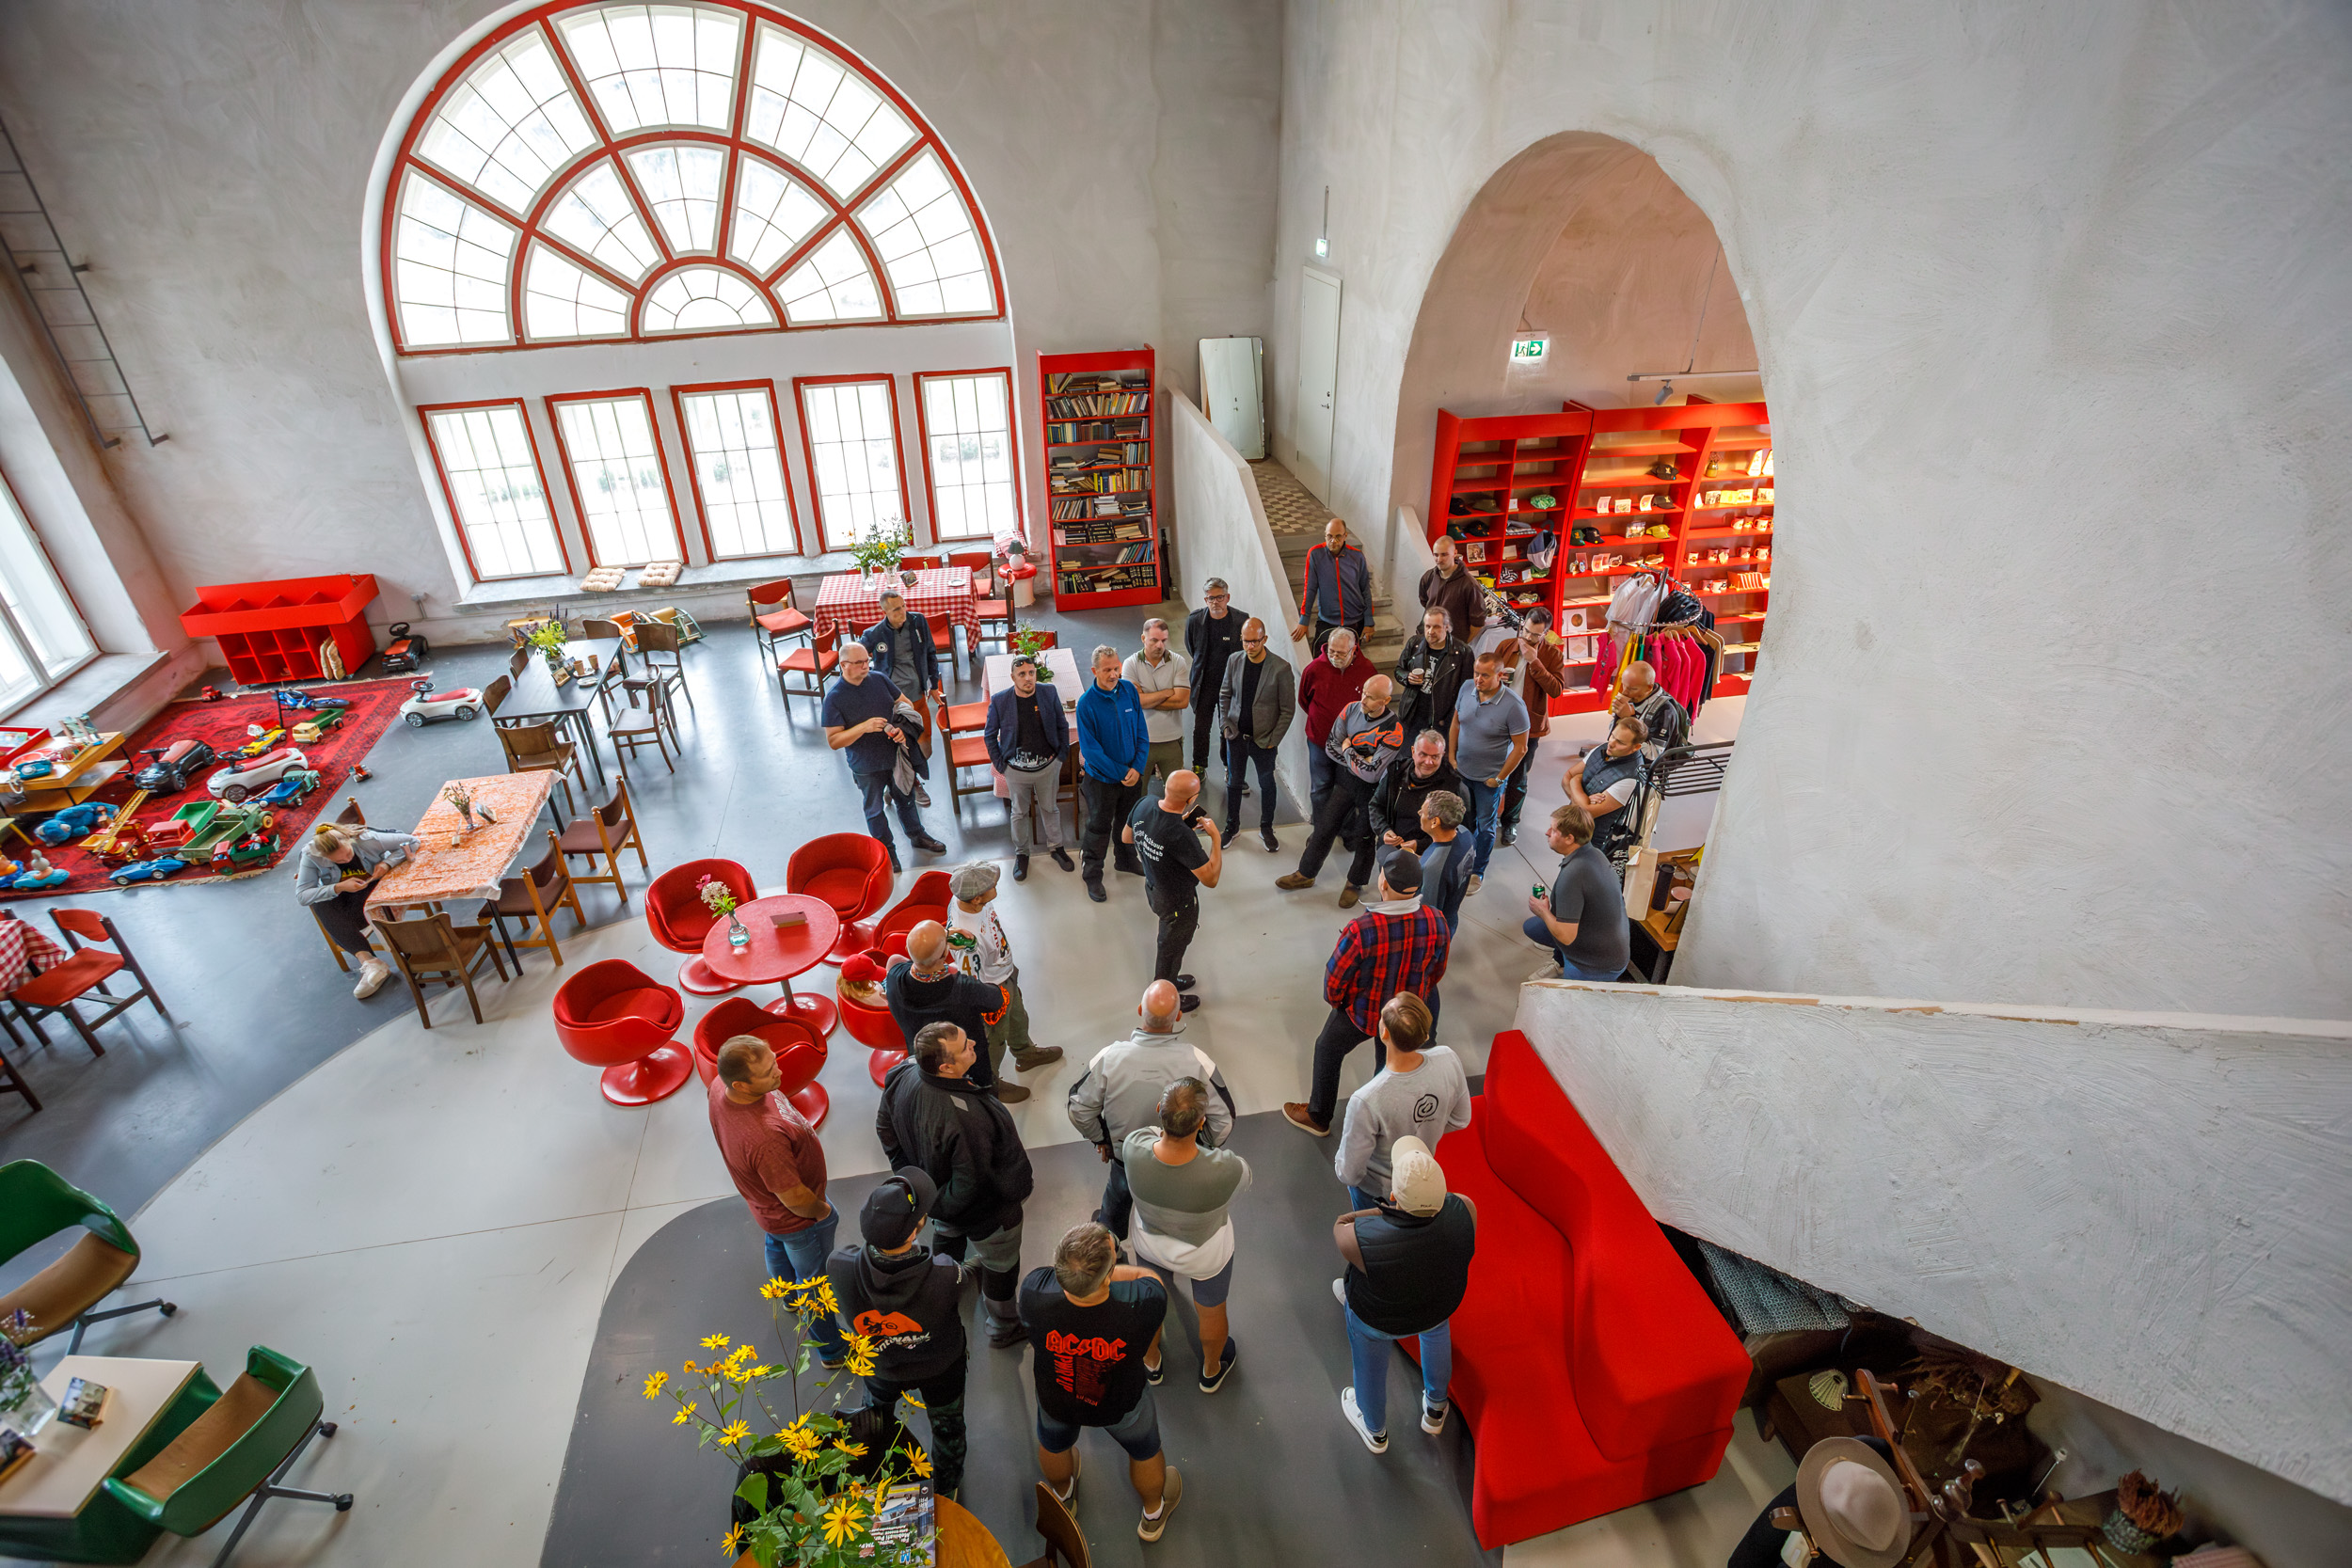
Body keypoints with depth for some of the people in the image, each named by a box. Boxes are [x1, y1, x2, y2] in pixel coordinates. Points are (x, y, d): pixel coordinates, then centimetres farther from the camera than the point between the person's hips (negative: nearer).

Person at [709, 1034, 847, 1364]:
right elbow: (795, 1198, -35)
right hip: (795, 1219, -8)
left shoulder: (719, 1086, -25)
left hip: (764, 1204, 8)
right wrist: (821, 1210, -12)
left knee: (777, 1247, 37)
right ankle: (833, 1349, 46)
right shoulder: (764, 1137, -49)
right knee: (813, 1279, 19)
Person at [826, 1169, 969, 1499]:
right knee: (947, 1425, 32)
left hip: (881, 1368, 2)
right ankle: (946, 1488, 60)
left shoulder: (839, 1268, -41)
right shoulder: (946, 1276, -46)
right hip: (941, 1367, -2)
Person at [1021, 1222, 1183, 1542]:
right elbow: (1148, 1276, -19)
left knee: (1053, 1445, 37)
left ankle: (1062, 1496, 68)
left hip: (1055, 1399, 2)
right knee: (1145, 1451, 33)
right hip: (1121, 1406, -1)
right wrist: (1104, 1273, -15)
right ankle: (1153, 1515, 62)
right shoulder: (1143, 1305, -45)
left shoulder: (1034, 1292, -42)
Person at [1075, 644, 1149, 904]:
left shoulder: (1129, 690, -8)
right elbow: (1090, 748, -20)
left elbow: (1141, 733, -2)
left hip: (1132, 773, 5)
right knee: (1099, 827, 10)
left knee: (1128, 820, 24)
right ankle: (1092, 875, 29)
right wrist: (1120, 773, -19)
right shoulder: (1086, 702, -22)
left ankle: (1125, 860, 48)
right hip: (1101, 777, -5)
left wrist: (1138, 767, -12)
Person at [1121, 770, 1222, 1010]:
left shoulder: (1144, 803, -19)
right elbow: (1210, 879, -31)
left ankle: (1168, 980, 58)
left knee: (1170, 939, 32)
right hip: (1178, 902, -7)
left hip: (1152, 888, 7)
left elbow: (1125, 837, 2)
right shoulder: (1181, 837, -40)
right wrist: (1215, 837, -21)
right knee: (1172, 947, 20)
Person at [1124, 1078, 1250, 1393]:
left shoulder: (1135, 1147, -37)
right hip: (1206, 1255, -2)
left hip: (1150, 1246, 2)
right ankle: (1212, 1371, 61)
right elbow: (1244, 1181, -16)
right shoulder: (1226, 1170, -43)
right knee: (1211, 1312, 31)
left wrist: (1164, 1130, 0)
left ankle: (1150, 1363, 62)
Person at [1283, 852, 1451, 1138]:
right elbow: (1436, 973, -5)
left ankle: (1318, 1117, 45)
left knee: (1328, 1050, 25)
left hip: (1362, 1013, -3)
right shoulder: (1437, 922, -24)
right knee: (1390, 1064, 31)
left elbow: (1334, 980, -22)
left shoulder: (1360, 931, -38)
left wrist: (1334, 1000, 1)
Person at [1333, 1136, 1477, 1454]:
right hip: (1439, 1302, 3)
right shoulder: (1464, 1210, -34)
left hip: (1377, 1314, -2)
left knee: (1369, 1363, 30)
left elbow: (1340, 1227, -19)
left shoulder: (1362, 1242, -42)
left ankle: (1375, 1430, 59)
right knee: (1435, 1327, 37)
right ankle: (1435, 1409, 60)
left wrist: (1392, 1211, -18)